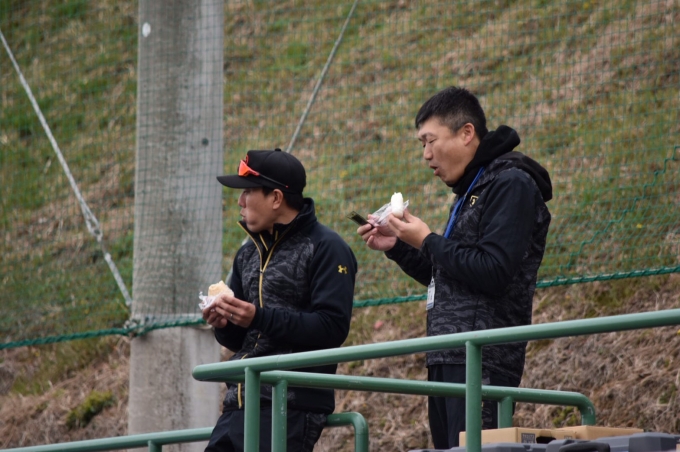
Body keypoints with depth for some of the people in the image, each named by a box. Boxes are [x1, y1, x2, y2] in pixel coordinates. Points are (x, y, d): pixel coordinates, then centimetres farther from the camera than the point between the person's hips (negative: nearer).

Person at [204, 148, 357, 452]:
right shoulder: (248, 255, 20)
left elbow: (333, 328, -16)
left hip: (292, 407, -8)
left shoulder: (325, 249, -5)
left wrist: (259, 318, -21)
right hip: (239, 404, 8)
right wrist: (223, 324, 1)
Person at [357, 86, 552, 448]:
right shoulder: (470, 191, 22)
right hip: (449, 360, 10)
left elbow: (492, 272, -19)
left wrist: (427, 241, -10)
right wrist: (398, 248, 14)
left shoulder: (510, 185, -9)